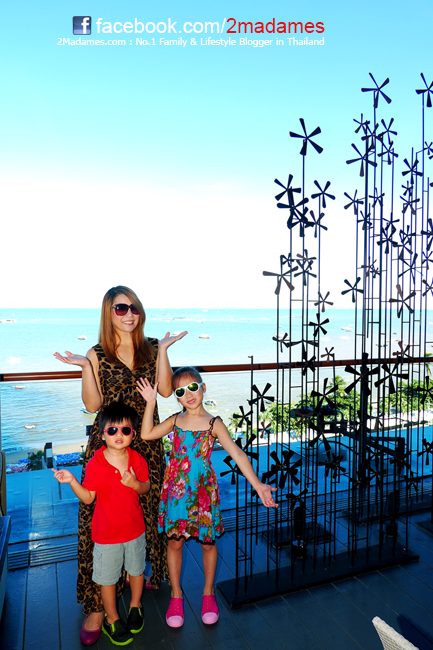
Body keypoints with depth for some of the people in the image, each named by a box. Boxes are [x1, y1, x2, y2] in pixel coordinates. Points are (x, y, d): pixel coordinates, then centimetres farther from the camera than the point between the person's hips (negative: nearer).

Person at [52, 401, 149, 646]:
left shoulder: (138, 460, -11)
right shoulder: (95, 464, -18)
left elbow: (146, 488, -1)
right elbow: (88, 498, -11)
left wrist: (134, 483, -22)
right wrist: (72, 481, -25)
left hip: (135, 529, 2)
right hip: (106, 534, -2)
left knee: (137, 570, 22)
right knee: (108, 578, 14)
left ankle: (135, 607, 49)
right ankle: (112, 619, 40)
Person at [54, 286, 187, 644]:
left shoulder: (152, 348, 4)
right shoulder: (98, 354, 1)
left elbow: (165, 390, -8)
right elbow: (93, 405, -5)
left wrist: (163, 350, -14)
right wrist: (85, 367, -16)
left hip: (146, 443, 2)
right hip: (107, 443, -1)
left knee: (146, 512, 10)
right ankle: (96, 605, 14)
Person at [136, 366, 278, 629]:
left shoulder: (213, 423, -8)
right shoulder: (175, 420, 2)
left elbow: (237, 453, -15)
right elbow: (147, 434, -5)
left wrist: (257, 484, -24)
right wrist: (151, 403, -10)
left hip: (203, 490, -2)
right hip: (176, 490, 2)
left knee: (208, 542, 13)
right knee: (174, 541, 13)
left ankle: (208, 593, 37)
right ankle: (176, 595, 35)